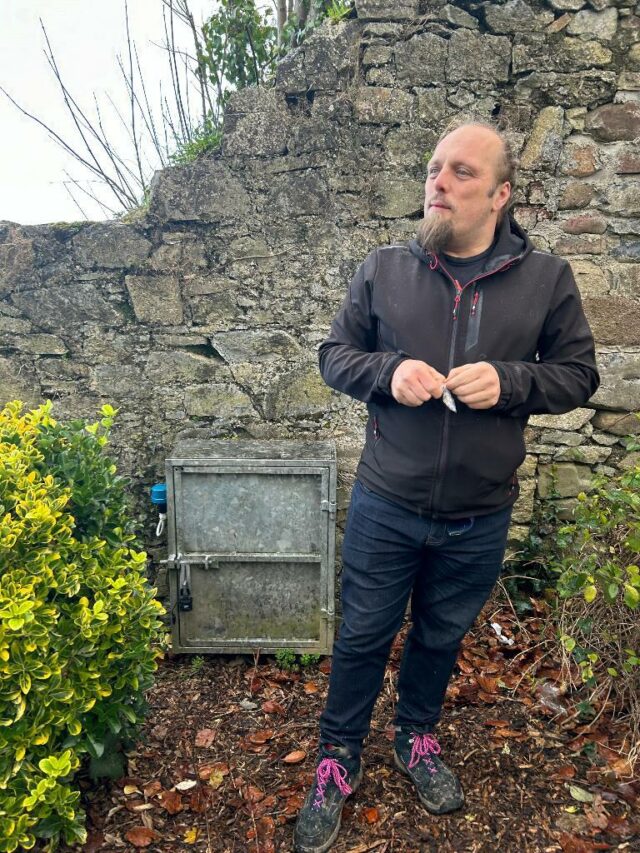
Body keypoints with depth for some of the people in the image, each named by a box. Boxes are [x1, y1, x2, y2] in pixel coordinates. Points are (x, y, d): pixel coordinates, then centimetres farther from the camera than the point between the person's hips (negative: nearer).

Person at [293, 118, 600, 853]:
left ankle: (417, 737, 50)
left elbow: (578, 374, 0)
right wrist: (388, 371, -19)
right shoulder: (383, 269, -4)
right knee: (363, 637, 14)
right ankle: (337, 761, 38)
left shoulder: (546, 279, -3)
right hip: (385, 507, 0)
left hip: (479, 518, 1)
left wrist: (508, 381, -19)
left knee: (442, 636, 22)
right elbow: (334, 356, 2)